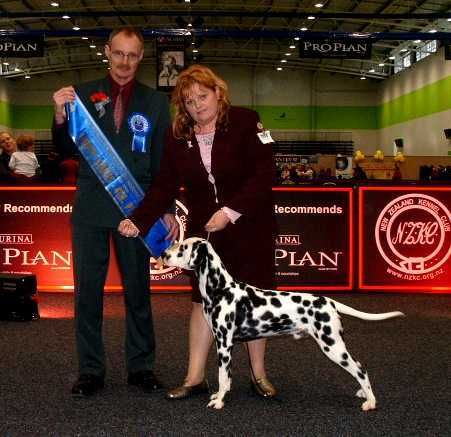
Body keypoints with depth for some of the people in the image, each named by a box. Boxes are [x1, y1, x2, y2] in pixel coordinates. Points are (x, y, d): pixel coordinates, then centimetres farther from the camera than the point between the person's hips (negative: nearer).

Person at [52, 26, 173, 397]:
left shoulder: (156, 102, 7)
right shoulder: (84, 94, 5)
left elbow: (164, 160, 7)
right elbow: (67, 151, 4)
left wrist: (167, 209, 1)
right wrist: (60, 116, -14)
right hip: (90, 208, 0)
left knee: (138, 289, 7)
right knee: (87, 289, 4)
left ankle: (141, 366, 18)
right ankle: (91, 370, 14)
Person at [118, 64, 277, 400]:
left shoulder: (245, 122, -10)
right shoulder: (178, 136, 2)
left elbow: (263, 174, -15)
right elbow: (165, 186, 0)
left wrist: (230, 211, -21)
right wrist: (139, 221, -12)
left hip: (249, 227, -3)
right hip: (205, 230, 3)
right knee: (204, 300, 4)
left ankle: (259, 375, 19)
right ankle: (195, 378, 12)